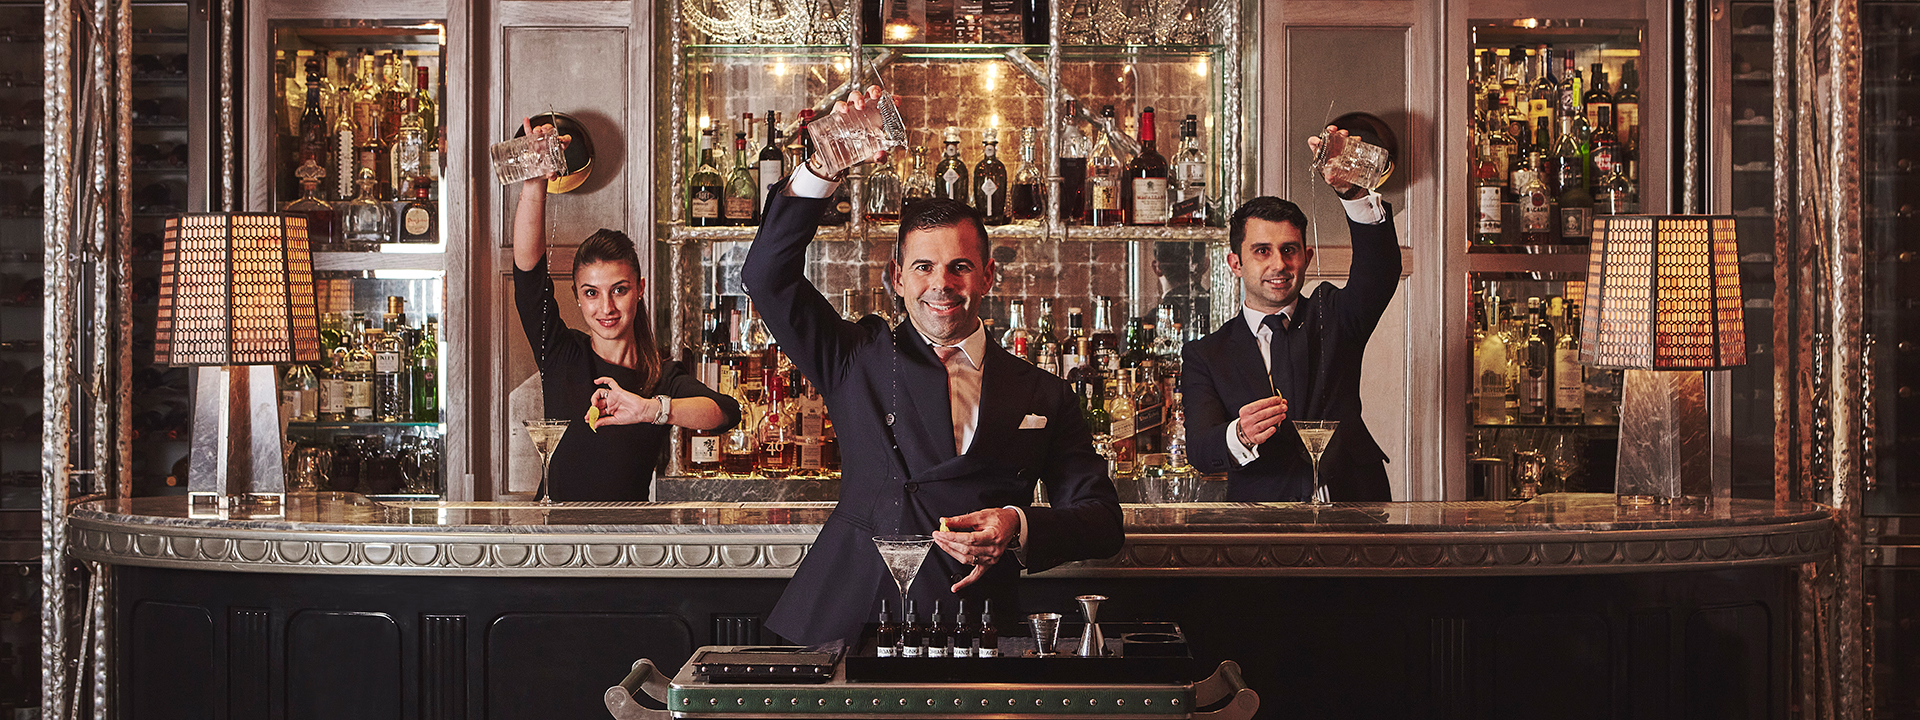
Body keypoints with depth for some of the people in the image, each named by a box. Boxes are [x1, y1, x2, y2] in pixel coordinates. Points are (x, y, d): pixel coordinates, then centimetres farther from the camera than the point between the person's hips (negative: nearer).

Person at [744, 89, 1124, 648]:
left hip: (974, 638, 0)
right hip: (845, 623, 0)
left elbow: (1102, 523, 10)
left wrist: (1020, 528, -11)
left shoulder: (1042, 396, 13)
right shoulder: (858, 359, 13)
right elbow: (768, 277, 4)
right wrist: (824, 168, -8)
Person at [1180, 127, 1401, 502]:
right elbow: (1200, 451, -3)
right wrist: (1241, 436, -26)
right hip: (1261, 525, 0)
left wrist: (1352, 190, -22)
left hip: (1352, 511, 0)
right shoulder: (1205, 355, 11)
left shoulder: (1331, 317, 14)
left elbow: (1380, 267, -6)